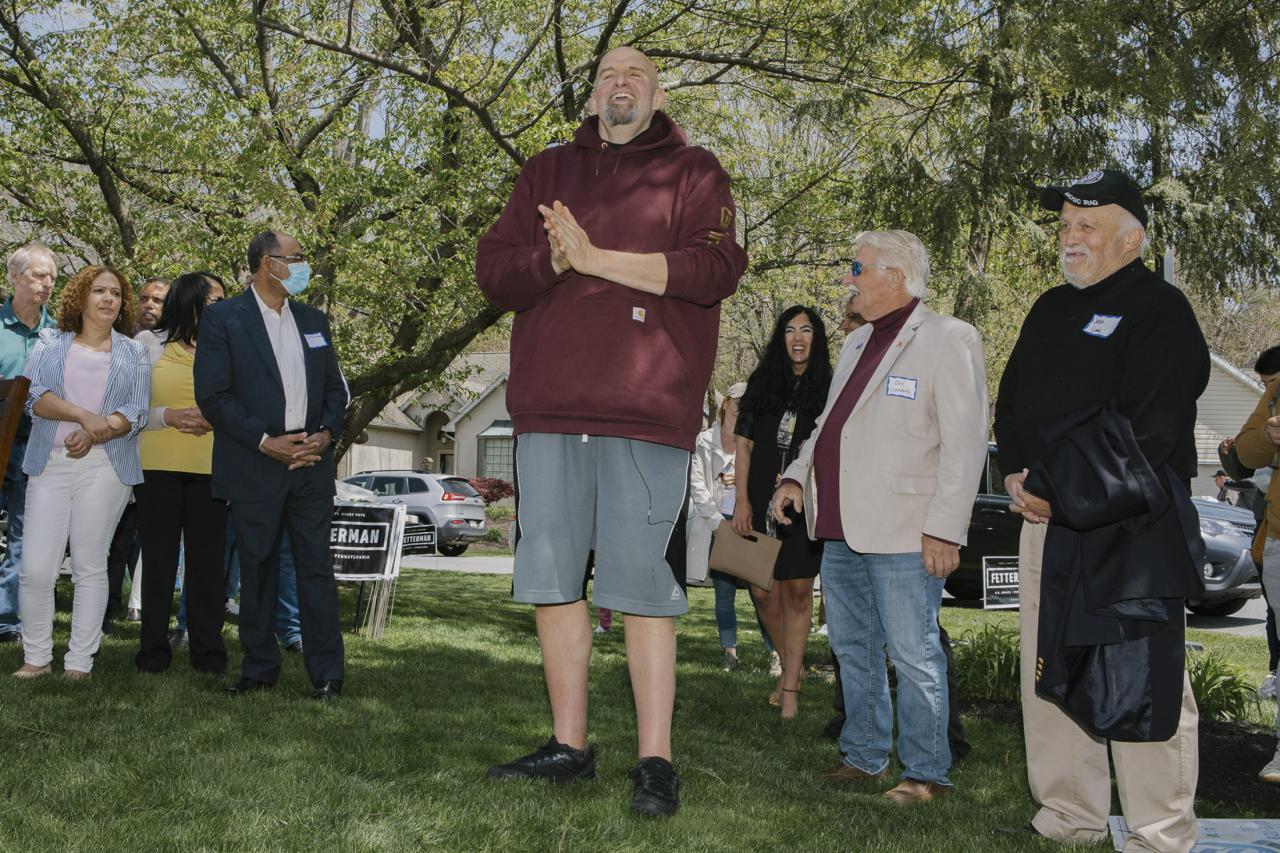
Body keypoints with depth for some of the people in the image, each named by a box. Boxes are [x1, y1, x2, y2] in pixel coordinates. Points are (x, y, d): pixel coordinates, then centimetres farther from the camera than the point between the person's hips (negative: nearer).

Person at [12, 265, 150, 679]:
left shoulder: (133, 353, 12)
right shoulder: (50, 344, 13)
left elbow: (136, 412, 2)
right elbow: (35, 396, -2)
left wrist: (95, 433, -15)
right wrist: (83, 415, -17)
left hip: (105, 466, 0)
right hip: (50, 463, 1)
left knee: (90, 566, 1)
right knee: (35, 568, -5)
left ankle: (79, 662, 7)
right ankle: (36, 657, 8)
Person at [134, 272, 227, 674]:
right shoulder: (148, 343, 8)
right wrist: (168, 417, -13)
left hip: (210, 468, 1)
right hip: (157, 466, -1)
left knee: (207, 557, 0)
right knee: (158, 557, 2)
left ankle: (207, 648, 7)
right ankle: (153, 648, 11)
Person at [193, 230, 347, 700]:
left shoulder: (313, 320, 15)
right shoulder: (222, 319, -1)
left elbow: (335, 387, 17)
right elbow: (212, 395, -8)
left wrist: (326, 433, -2)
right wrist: (265, 441, -13)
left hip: (311, 463, 3)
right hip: (254, 468, -3)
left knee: (316, 568, 0)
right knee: (257, 571, 5)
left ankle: (326, 674, 4)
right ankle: (259, 670, 17)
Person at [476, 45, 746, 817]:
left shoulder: (692, 172, 8)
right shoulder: (547, 172, 19)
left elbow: (716, 267, -9)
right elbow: (495, 270, 10)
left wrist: (594, 257, -12)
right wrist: (553, 259, -12)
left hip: (646, 410, -4)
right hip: (549, 407, 5)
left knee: (645, 590, -4)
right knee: (551, 583, 7)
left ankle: (656, 761, 4)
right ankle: (569, 746, 19)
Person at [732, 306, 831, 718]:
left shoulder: (828, 389, 4)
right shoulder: (762, 383, 9)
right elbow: (744, 443, 8)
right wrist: (742, 500, 2)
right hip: (762, 502, 2)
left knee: (797, 590, -3)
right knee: (763, 591, 2)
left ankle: (790, 685, 3)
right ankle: (791, 665, 25)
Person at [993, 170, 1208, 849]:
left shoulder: (1160, 309, -6)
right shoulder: (1051, 309, 19)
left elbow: (1149, 427, -16)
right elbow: (1011, 398, 22)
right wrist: (1016, 474, 4)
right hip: (1044, 516, 8)